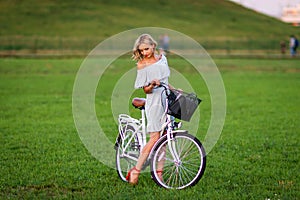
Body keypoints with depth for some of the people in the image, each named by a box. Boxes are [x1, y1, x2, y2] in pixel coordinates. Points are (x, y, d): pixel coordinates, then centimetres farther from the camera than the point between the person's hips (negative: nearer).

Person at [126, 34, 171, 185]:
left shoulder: (162, 58, 11)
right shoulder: (141, 65, -5)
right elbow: (146, 90, -7)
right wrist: (152, 85, -26)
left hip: (166, 99, 5)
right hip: (154, 101, -5)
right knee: (155, 137, -13)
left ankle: (159, 171, 6)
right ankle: (135, 171, -10)